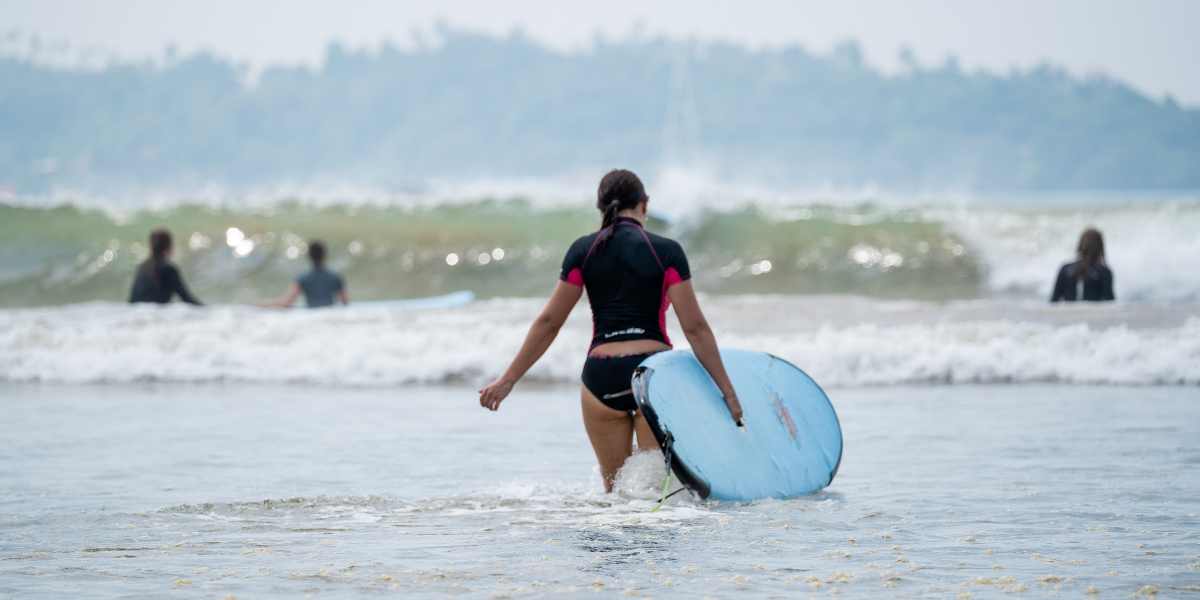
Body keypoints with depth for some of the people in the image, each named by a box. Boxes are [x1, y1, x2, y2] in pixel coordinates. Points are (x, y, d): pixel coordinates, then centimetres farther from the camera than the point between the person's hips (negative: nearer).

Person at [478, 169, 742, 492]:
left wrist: (508, 379, 11)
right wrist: (727, 391, -2)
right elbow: (695, 327, -4)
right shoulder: (667, 251, 0)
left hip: (602, 377, 2)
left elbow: (549, 322, 5)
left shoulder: (584, 250, 5)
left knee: (616, 488, 14)